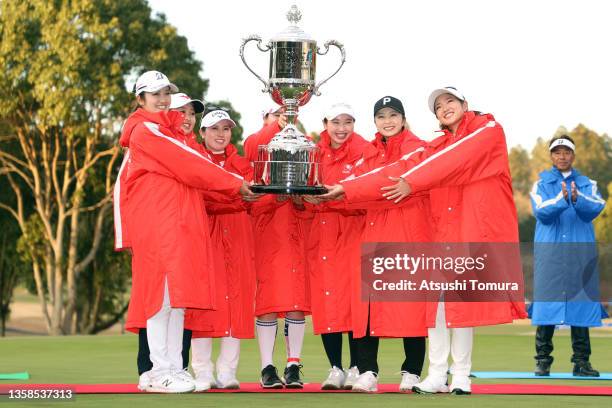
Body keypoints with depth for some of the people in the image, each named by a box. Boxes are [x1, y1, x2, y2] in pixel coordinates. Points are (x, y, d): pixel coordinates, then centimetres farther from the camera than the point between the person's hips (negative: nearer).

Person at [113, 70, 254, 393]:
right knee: (163, 294, -10)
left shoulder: (168, 132, 23)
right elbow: (188, 166, -10)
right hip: (157, 224, -9)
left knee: (178, 296, 6)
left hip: (179, 222, 9)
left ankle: (175, 369, 7)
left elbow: (183, 175, 16)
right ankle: (160, 373, -9)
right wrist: (235, 184, -7)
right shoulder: (146, 131, -5)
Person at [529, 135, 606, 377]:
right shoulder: (541, 184, 9)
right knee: (546, 302, -6)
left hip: (581, 251, 1)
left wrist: (577, 198, -27)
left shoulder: (587, 184, 13)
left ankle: (581, 361, 3)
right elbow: (541, 212, -9)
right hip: (549, 250, -1)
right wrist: (562, 199, -26)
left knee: (581, 301, -1)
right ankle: (543, 360, -1)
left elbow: (596, 208, -7)